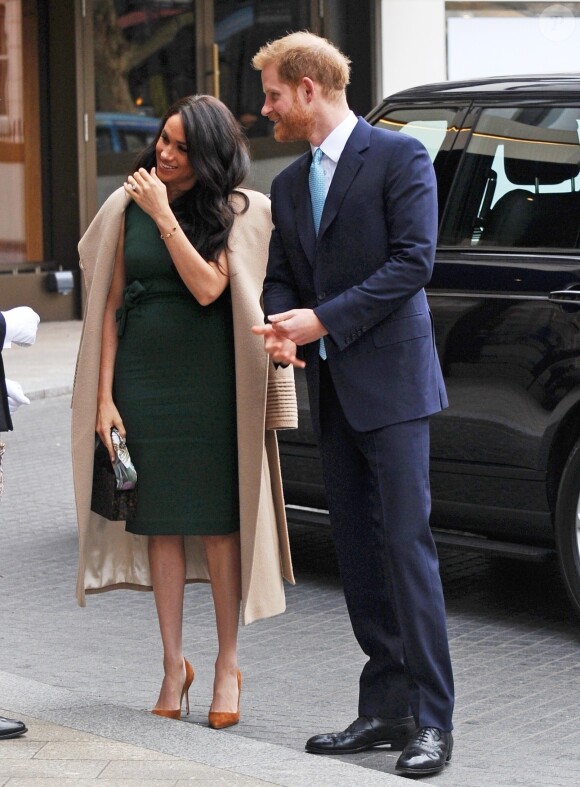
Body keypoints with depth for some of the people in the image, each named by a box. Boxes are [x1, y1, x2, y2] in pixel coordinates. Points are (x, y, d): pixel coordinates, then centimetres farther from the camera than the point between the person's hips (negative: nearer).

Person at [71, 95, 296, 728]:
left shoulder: (235, 212, -1)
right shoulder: (129, 207, 4)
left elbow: (207, 287, -16)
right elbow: (111, 304, 4)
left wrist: (165, 215, -16)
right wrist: (104, 396, -1)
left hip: (210, 383, -2)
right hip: (141, 378, 2)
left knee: (218, 521, 0)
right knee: (161, 521, 5)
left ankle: (228, 665, 11)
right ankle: (173, 664, 14)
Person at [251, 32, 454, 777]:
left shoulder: (398, 156, -6)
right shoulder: (289, 185, 16)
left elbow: (412, 261, -14)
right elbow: (279, 275, 16)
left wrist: (324, 318, -16)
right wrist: (280, 323, -7)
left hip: (391, 381, -7)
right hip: (331, 389, 7)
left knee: (406, 543, -10)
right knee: (357, 553, 8)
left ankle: (432, 720, -7)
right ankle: (385, 707, 14)